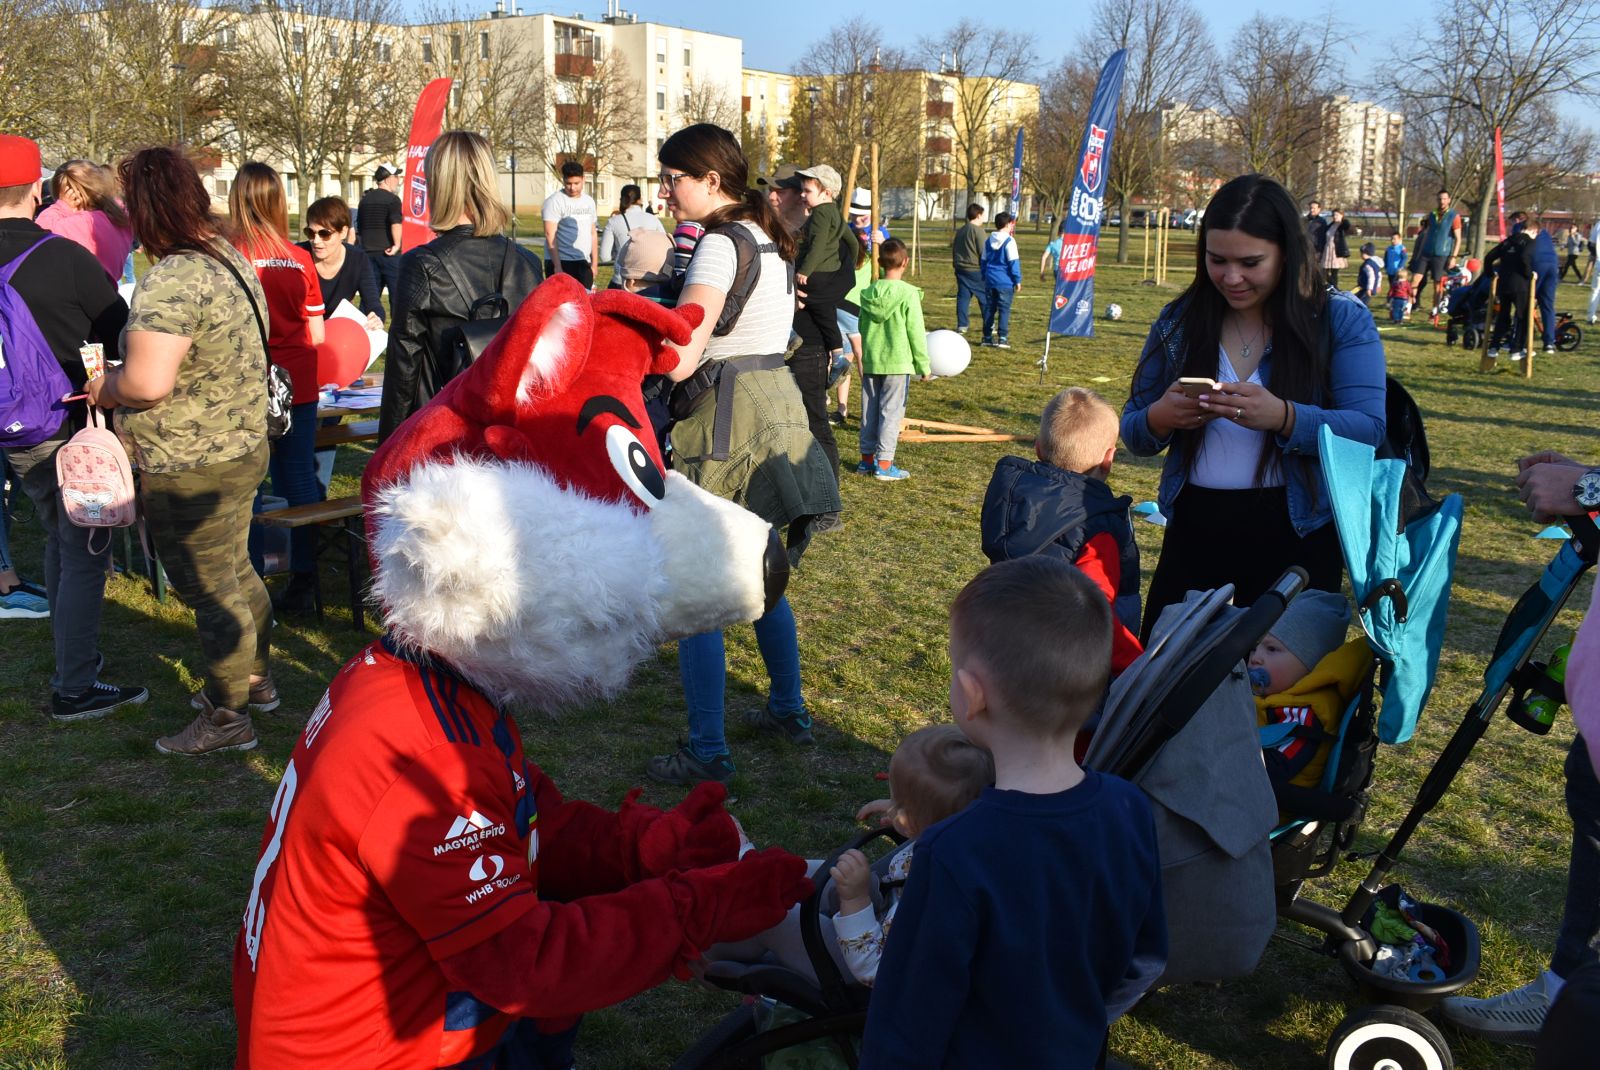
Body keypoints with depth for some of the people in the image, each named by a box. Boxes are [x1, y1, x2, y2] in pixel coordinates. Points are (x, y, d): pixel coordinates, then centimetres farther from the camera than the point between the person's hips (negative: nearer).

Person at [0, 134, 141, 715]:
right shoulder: (66, 258, -18)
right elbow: (120, 331, -6)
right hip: (76, 430, -6)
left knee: (59, 543, 23)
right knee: (84, 556, 1)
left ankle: (69, 660, 36)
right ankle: (75, 688, 4)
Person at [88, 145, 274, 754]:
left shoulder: (172, 280, -25)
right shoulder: (231, 258, 6)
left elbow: (146, 384, -32)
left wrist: (101, 388, -11)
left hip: (189, 470, -10)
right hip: (242, 447, 10)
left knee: (209, 593, 4)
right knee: (235, 573, 23)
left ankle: (225, 720, 17)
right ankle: (255, 681, 39)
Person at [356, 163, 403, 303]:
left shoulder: (365, 199, 14)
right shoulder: (392, 199, -8)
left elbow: (359, 228, 21)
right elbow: (396, 223, -24)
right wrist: (397, 245, -17)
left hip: (368, 253, 7)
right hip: (388, 254, -7)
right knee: (397, 294, -1)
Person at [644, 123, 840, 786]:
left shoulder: (720, 243, -15)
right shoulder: (770, 238, 13)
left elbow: (678, 359, -22)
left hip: (726, 425, -10)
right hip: (777, 404, 10)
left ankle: (707, 755, 0)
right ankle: (788, 711, 35)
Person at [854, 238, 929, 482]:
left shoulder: (868, 293, 1)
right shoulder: (908, 294, -14)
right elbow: (916, 333, -11)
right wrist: (923, 365, -2)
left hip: (870, 361, 5)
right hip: (898, 362, -5)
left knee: (869, 411, 13)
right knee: (891, 412, 1)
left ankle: (867, 459, 21)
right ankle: (884, 464, 1)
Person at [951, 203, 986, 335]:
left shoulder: (960, 230, 13)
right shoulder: (978, 230, -12)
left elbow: (954, 249, 20)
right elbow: (983, 253, -13)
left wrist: (956, 264, 27)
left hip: (961, 268, 7)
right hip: (975, 269, -7)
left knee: (962, 297, 6)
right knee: (985, 297, 4)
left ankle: (961, 325, 2)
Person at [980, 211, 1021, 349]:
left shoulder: (988, 241, 10)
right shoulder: (1009, 241, -10)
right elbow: (1014, 262, -11)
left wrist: (984, 278, 25)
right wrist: (1017, 280, -6)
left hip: (990, 281, 6)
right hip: (1005, 282, -6)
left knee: (989, 309, 11)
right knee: (1004, 310, -2)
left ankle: (987, 337, 14)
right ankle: (1002, 339, -5)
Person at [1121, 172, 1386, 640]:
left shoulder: (1342, 320, -4)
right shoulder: (1179, 321, 4)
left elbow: (1368, 430, -13)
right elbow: (1132, 431, 6)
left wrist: (1282, 418, -30)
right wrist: (1161, 418, -18)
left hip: (1295, 537, -2)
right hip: (1195, 532, 3)